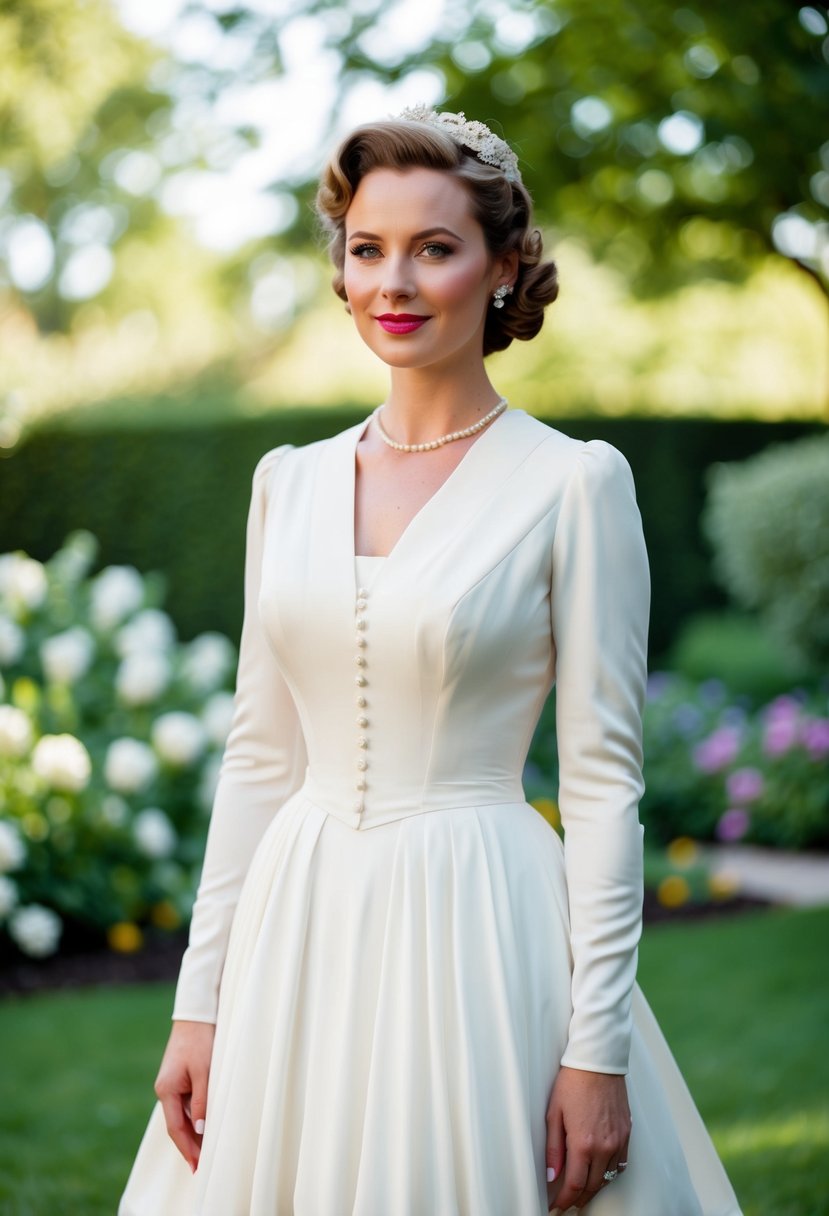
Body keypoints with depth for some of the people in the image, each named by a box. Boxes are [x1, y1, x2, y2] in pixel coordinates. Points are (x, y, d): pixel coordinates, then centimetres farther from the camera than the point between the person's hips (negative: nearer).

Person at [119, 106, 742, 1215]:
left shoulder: (573, 482, -6)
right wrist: (199, 1000, 6)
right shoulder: (291, 481, 8)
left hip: (480, 932, -4)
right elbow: (260, 755, 10)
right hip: (300, 930, 4)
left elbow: (604, 778, -7)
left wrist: (596, 1048, -12)